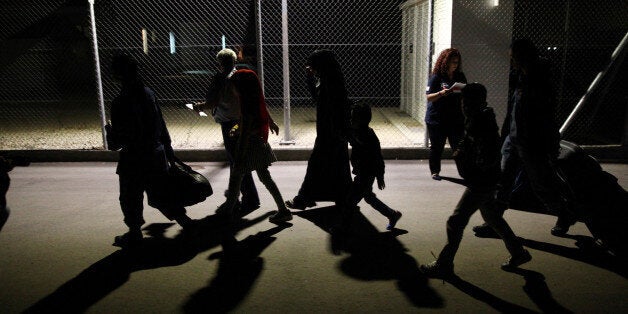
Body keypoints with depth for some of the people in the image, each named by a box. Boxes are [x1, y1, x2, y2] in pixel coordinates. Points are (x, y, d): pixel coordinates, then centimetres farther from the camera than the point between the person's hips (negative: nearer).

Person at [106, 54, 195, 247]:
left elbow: (119, 138, -17)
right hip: (156, 155, 6)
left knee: (130, 198, 12)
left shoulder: (120, 102, -20)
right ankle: (183, 219, 23)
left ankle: (134, 234, 23)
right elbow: (161, 125, 7)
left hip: (134, 160, -6)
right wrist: (168, 149, 16)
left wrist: (112, 140, 6)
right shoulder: (148, 93, 0)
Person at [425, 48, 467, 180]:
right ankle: (435, 172, 21)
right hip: (437, 119, -3)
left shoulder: (460, 76, 9)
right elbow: (429, 97, -13)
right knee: (436, 147, 7)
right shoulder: (436, 77, -6)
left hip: (456, 119, 3)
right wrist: (444, 92, -27)